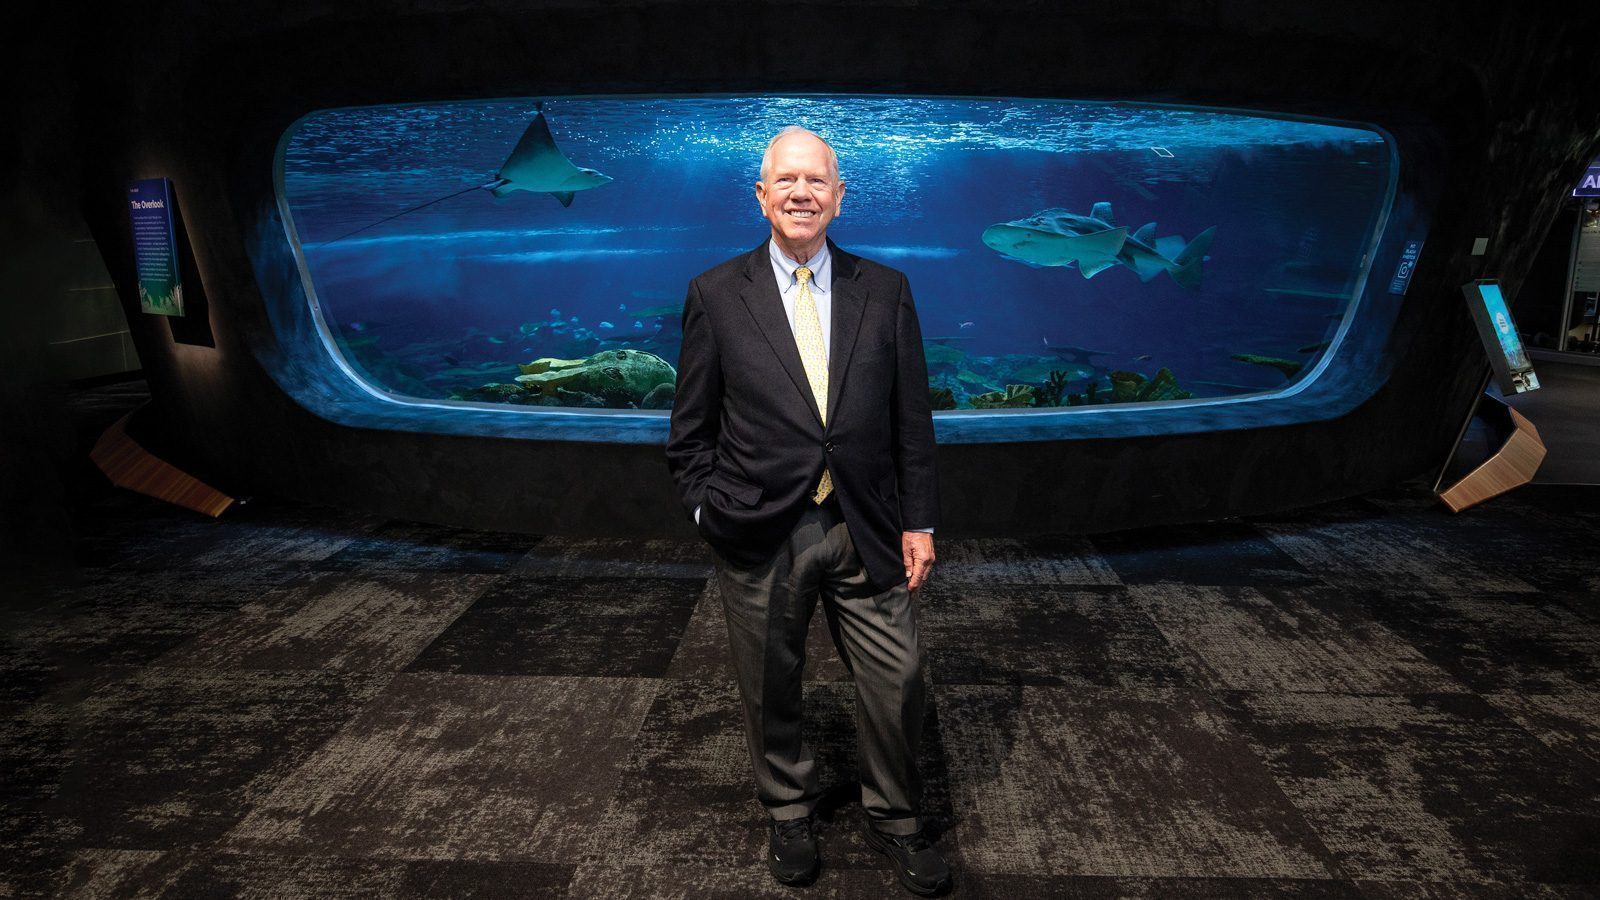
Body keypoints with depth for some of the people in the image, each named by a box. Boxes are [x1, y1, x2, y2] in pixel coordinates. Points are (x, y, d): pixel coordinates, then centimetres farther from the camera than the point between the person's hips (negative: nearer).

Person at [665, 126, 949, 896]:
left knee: (896, 680, 9)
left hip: (865, 531, 1)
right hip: (759, 537, -1)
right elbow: (691, 428, 3)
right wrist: (710, 511, -6)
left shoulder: (885, 291, 3)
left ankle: (893, 819, 35)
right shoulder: (715, 295, -1)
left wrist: (918, 521, 1)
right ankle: (789, 812, 41)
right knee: (770, 687, 14)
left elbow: (912, 419, 4)